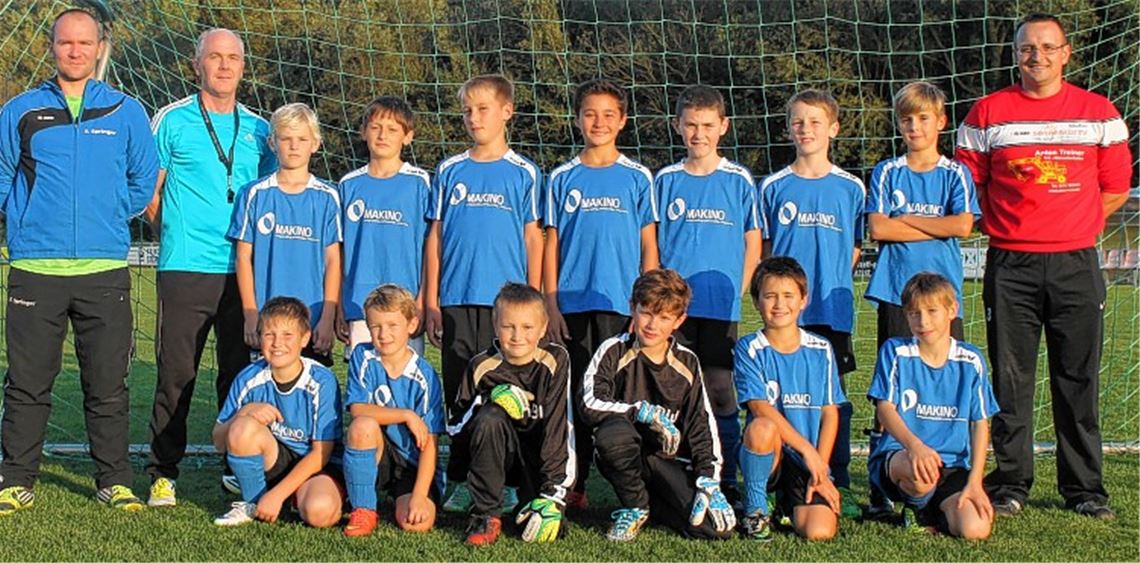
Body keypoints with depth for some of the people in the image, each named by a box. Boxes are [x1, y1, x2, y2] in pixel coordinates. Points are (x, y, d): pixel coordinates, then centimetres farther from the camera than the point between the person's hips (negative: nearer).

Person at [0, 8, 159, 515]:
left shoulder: (126, 113, 8)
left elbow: (144, 183, 15)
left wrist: (107, 217, 8)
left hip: (105, 271, 0)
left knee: (108, 386, 5)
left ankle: (115, 481, 15)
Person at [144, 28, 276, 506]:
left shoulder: (258, 129, 12)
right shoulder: (172, 120, 1)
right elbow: (148, 192, 3)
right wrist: (175, 235, 0)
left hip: (243, 272, 3)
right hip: (185, 270, -3)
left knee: (239, 375, 8)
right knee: (176, 375, -2)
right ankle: (162, 474, 8)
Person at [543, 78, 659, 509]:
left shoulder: (638, 178, 5)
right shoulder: (563, 179, 8)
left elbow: (648, 246, 5)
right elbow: (552, 244, 8)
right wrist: (551, 304, 1)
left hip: (622, 304, -1)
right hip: (573, 303, 1)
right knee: (576, 395, 4)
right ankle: (574, 485, 11)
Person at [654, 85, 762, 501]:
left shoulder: (739, 181, 4)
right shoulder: (666, 181, 8)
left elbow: (753, 244, 7)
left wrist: (735, 292, -1)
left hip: (720, 307, -2)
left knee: (719, 392, -1)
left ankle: (726, 481, 7)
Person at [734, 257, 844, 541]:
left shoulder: (821, 350, 7)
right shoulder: (748, 349, -1)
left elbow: (830, 412, 5)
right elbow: (760, 407, -12)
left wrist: (820, 470, -7)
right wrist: (806, 449, -20)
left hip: (811, 461, 1)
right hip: (767, 454, -1)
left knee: (819, 531, -24)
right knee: (763, 427, -37)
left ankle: (790, 502, 13)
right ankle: (755, 510, -12)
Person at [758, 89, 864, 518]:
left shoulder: (850, 188, 5)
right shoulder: (774, 187, 6)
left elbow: (854, 249, 10)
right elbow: (764, 249, 9)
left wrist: (831, 282, -2)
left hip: (833, 309, 0)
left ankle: (839, 485, 10)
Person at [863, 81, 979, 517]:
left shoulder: (955, 174, 9)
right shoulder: (887, 173, 10)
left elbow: (962, 225, -6)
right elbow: (877, 228, -3)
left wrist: (904, 219, -2)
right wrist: (936, 227, -3)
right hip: (896, 293, 0)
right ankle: (882, 490, 0)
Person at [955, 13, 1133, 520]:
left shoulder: (1099, 112, 8)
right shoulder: (987, 114, 6)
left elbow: (1115, 188, 12)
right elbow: (969, 188, 10)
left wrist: (1068, 224, 7)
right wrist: (1008, 224, 3)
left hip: (1075, 263, 1)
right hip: (1010, 265, 0)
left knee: (1079, 380, 4)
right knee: (1010, 380, 2)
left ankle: (1084, 489, 13)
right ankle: (1011, 484, 11)